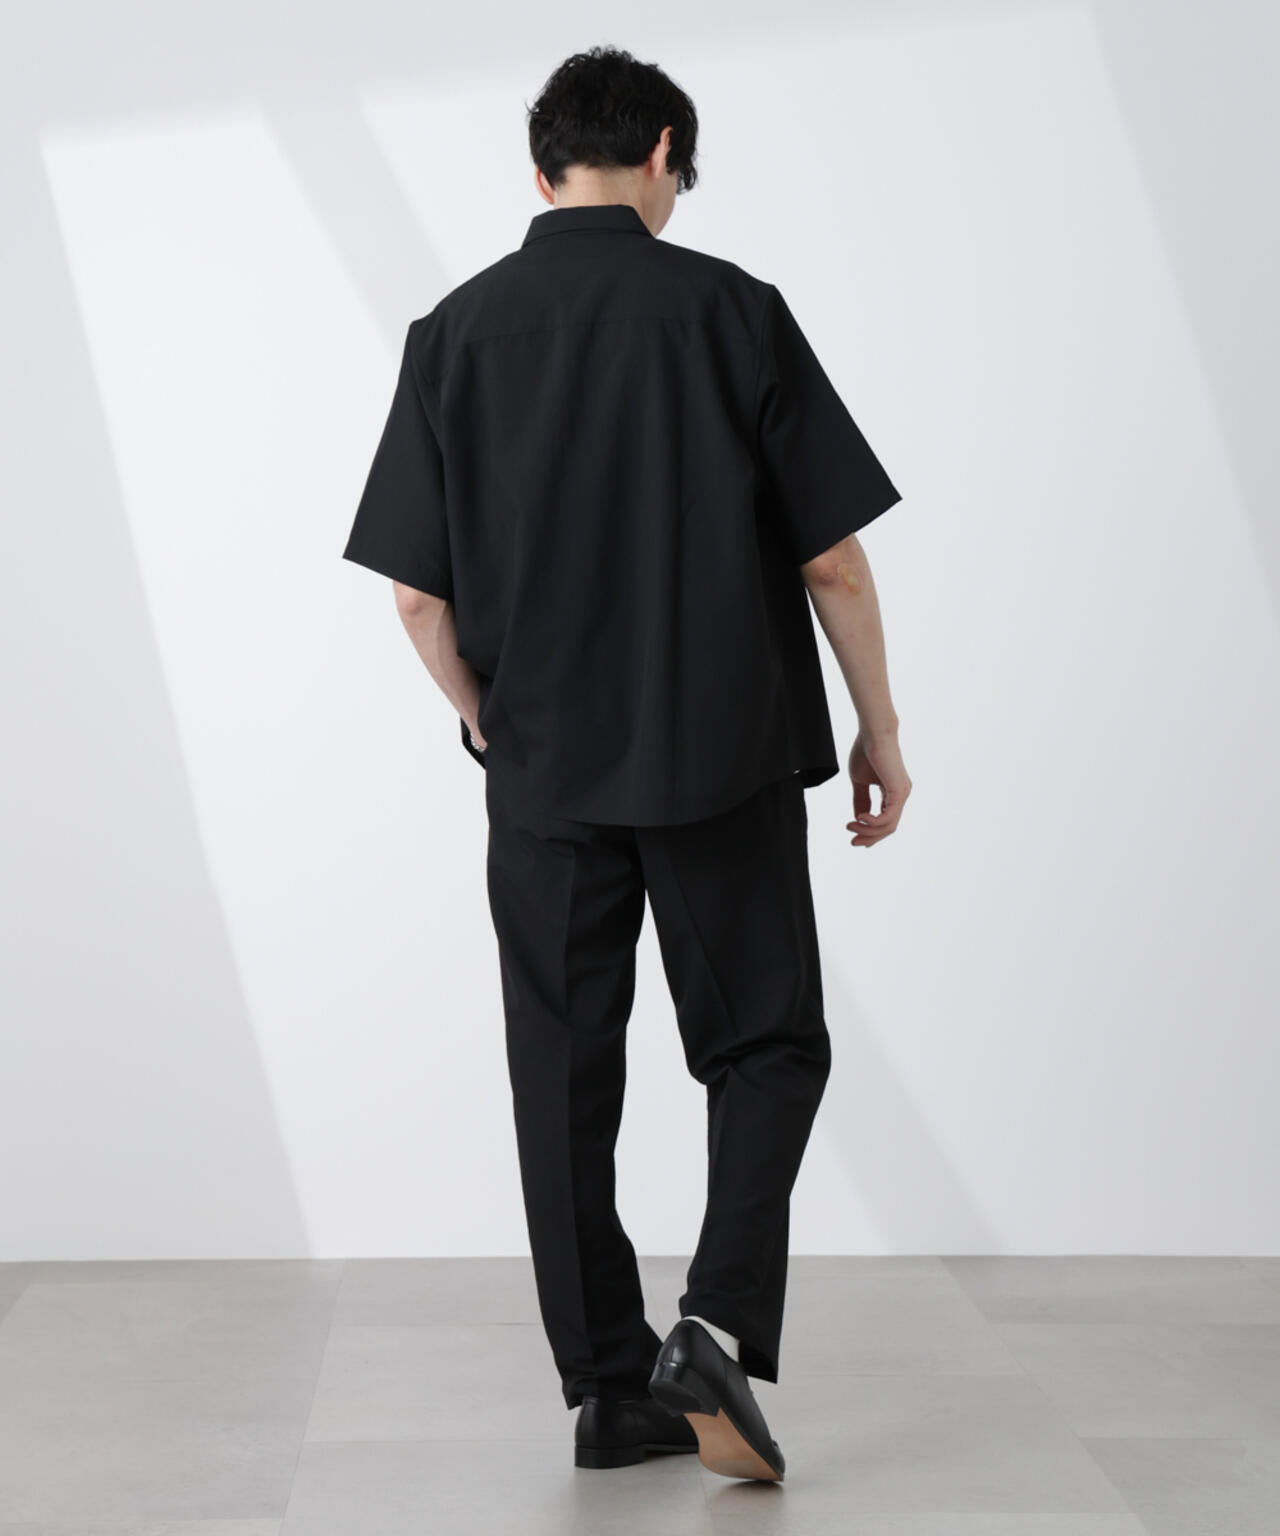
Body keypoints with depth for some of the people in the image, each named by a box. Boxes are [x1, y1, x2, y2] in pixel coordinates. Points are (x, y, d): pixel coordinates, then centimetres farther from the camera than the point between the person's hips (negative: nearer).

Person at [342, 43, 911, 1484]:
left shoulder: (454, 333, 0)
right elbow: (832, 558, -6)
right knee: (766, 1044, 12)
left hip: (545, 772, 2)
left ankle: (613, 1388, 16)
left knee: (566, 1074, 10)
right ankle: (718, 1326, -5)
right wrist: (880, 729, 6)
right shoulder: (731, 309, -6)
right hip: (728, 760, -2)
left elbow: (417, 591, -1)